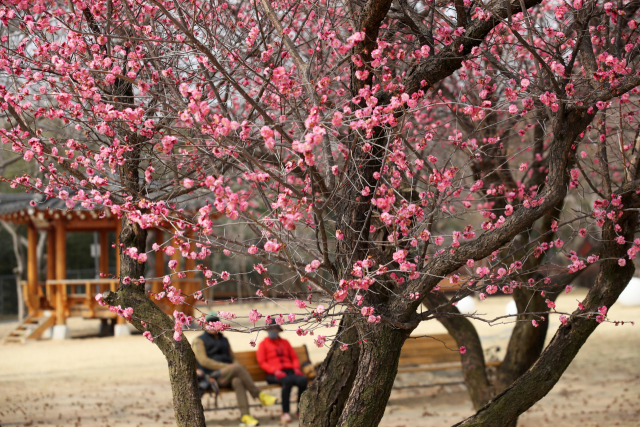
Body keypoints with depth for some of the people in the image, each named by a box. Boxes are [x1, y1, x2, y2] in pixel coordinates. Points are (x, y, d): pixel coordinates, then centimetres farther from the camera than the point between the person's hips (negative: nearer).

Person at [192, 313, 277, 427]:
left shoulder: (224, 340, 27)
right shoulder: (199, 341, 8)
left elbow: (232, 358, 28)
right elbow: (203, 361, -6)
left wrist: (235, 365, 1)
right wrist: (226, 366, -14)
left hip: (228, 376, 5)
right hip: (213, 376, -4)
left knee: (237, 381, -35)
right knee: (237, 368, -34)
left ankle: (245, 416, -47)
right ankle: (259, 395, -29)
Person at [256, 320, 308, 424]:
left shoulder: (285, 342, 24)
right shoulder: (264, 343, 13)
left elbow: (294, 357, 22)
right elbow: (262, 362, 3)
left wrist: (296, 368, 0)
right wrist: (275, 371, -12)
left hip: (289, 371, 4)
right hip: (274, 374, -4)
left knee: (302, 380, -31)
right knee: (287, 381, -39)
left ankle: (301, 409, -19)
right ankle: (285, 413, -36)